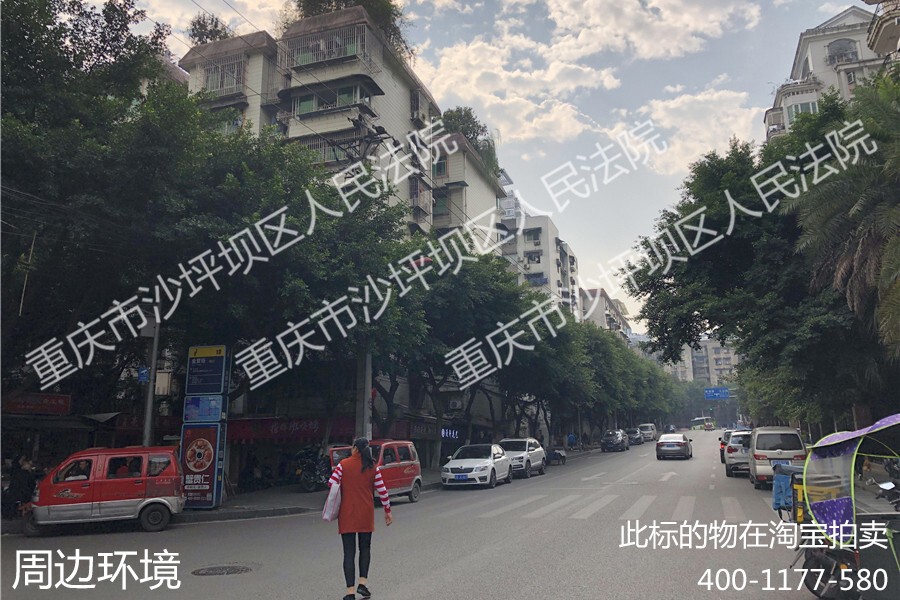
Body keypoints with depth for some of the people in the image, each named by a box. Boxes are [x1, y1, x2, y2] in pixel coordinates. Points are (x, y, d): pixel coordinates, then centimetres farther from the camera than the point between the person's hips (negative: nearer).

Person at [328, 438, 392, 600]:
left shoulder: (343, 465, -6)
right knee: (365, 548, 19)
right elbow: (382, 490, 0)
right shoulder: (373, 467, -1)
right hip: (366, 514, 2)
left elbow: (331, 484, -11)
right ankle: (363, 582, 8)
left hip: (347, 515, -1)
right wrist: (387, 511, 10)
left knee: (349, 552, 4)